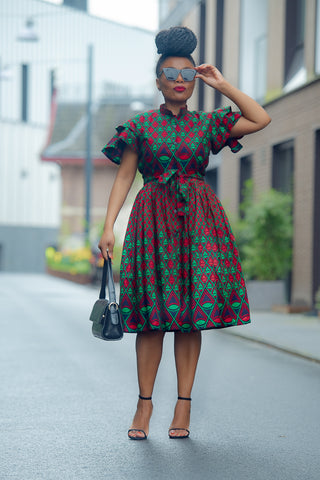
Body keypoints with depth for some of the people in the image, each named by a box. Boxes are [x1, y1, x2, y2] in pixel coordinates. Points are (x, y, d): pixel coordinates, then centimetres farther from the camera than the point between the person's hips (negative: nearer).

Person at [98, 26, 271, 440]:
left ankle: (183, 405, 3)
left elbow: (262, 119, 4)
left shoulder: (207, 124, 10)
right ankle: (144, 403, 4)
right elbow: (124, 177, 4)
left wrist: (222, 85, 6)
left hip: (199, 220, 2)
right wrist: (108, 226, -6)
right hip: (153, 219, -1)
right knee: (153, 313, -3)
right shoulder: (141, 125, 6)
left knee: (193, 311, -2)